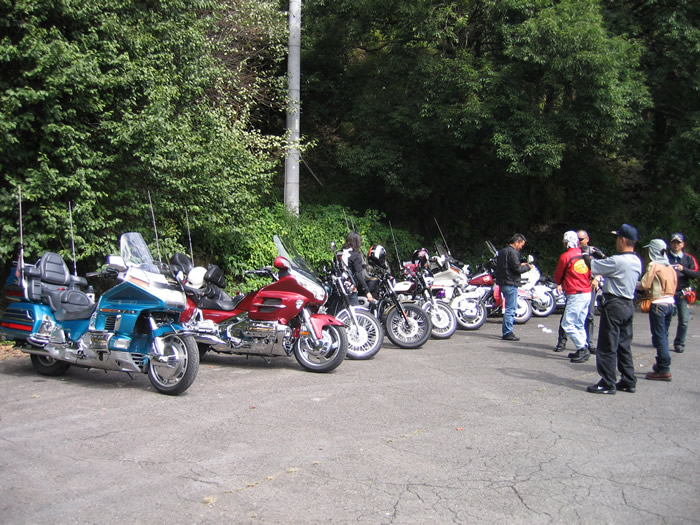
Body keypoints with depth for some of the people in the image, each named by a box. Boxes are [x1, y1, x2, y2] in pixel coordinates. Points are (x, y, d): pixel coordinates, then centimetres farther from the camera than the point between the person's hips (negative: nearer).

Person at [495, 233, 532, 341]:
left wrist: (520, 265, 16)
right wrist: (527, 267, -2)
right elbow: (517, 269, -19)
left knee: (510, 308, 17)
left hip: (503, 283, 10)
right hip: (511, 284, -10)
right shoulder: (512, 252, -14)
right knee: (510, 309, -6)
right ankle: (508, 333, -5)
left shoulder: (502, 251, 16)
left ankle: (506, 331, 22)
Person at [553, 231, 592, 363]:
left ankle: (582, 348, -8)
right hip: (587, 293, 8)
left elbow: (558, 276, 2)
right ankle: (584, 350, 18)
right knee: (579, 324, 15)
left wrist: (559, 283, 22)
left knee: (567, 324, -5)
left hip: (575, 295, -8)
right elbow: (591, 273, 15)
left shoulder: (565, 257, -11)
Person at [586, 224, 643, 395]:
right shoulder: (637, 261, 8)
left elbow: (595, 265, -8)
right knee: (624, 345, 15)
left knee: (607, 347, -2)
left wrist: (587, 257, 10)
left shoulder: (618, 261, -20)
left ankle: (607, 384, 2)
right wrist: (598, 277, 13)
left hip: (614, 305, -9)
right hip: (629, 305, 9)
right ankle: (628, 381, 20)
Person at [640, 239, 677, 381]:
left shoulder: (654, 265, -10)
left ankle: (664, 370, -5)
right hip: (670, 303, 7)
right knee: (664, 335, 17)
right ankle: (662, 364, 26)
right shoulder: (669, 266, 11)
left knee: (659, 337, -4)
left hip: (658, 304, -7)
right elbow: (673, 284, 14)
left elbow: (645, 284, -13)